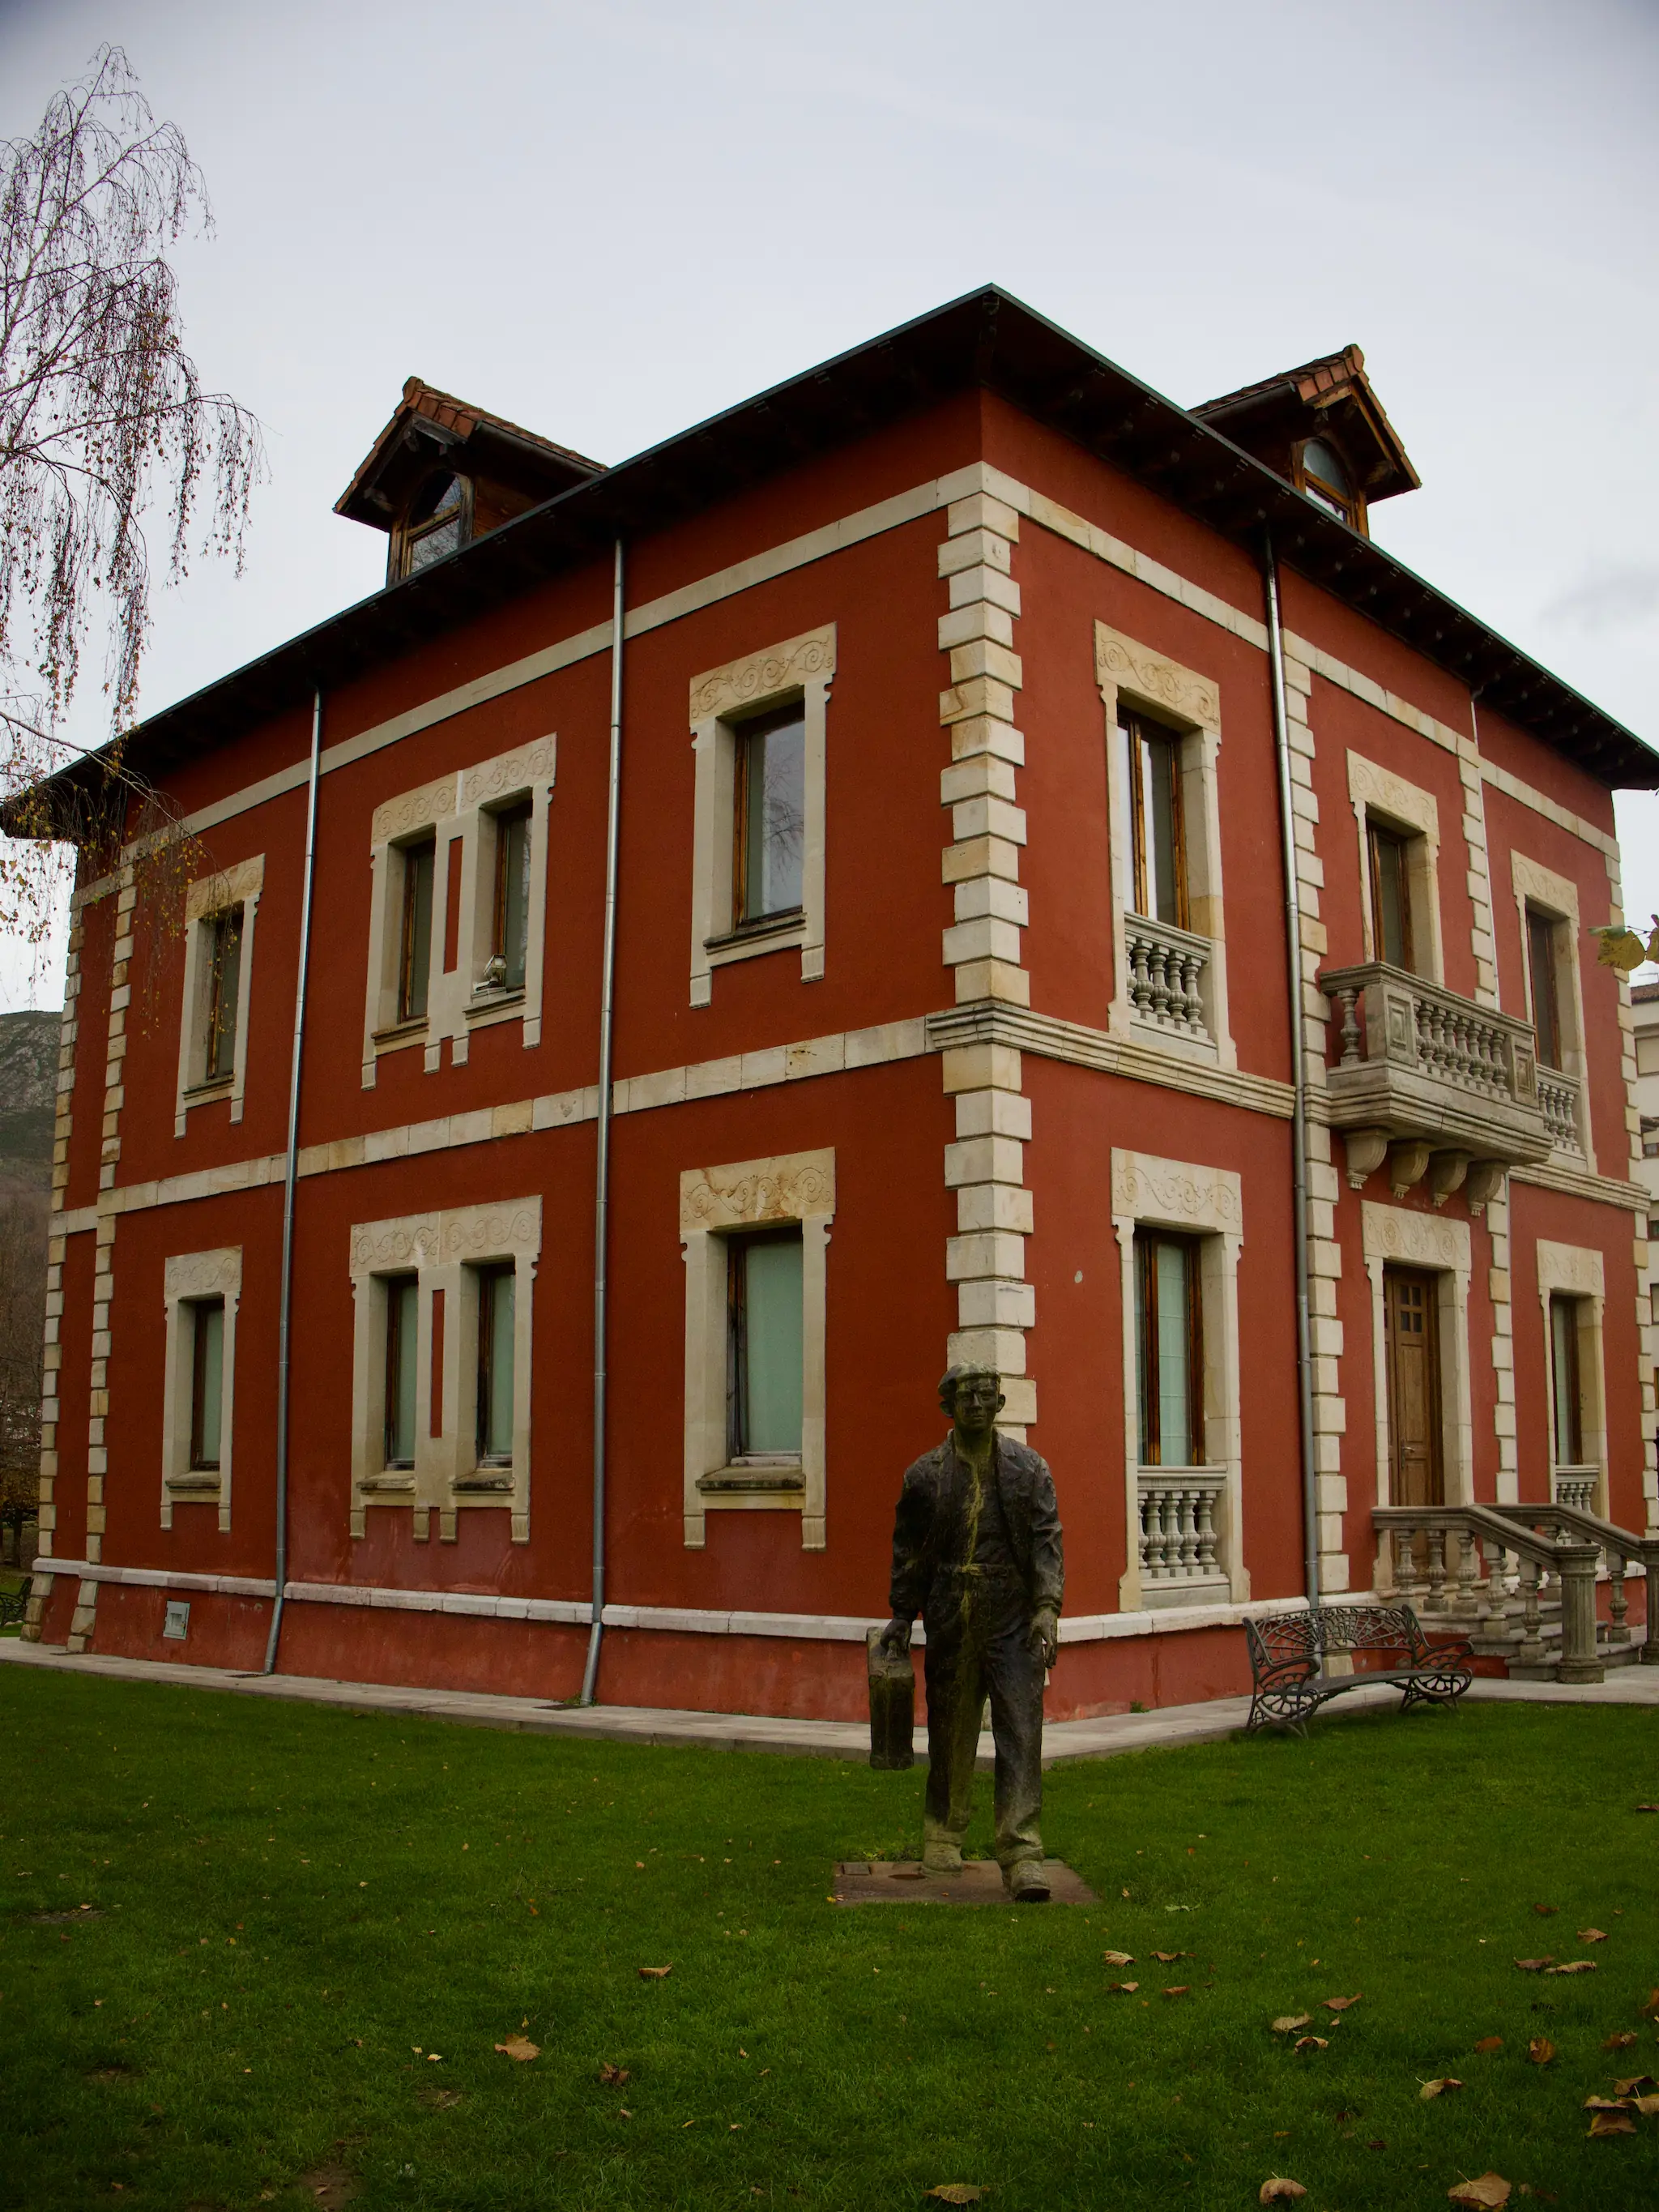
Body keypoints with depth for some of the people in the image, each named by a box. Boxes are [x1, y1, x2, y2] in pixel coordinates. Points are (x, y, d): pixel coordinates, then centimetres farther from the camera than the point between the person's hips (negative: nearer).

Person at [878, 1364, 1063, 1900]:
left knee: (1021, 1731, -8)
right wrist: (902, 1615, 9)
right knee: (950, 1732, 11)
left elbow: (1046, 1539, -1)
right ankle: (943, 1836, 29)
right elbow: (908, 1550, 10)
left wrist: (1046, 1606, -12)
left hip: (1013, 1619, -1)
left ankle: (1022, 1856, -6)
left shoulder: (1029, 1468, 4)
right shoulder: (924, 1474, 4)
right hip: (950, 1620, 1)